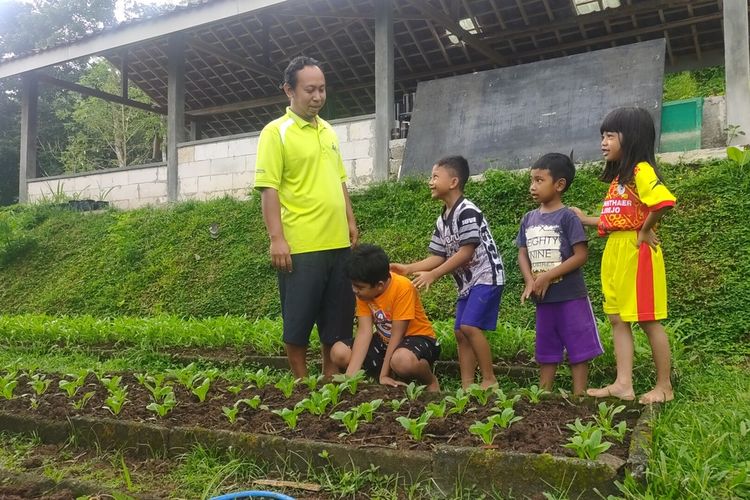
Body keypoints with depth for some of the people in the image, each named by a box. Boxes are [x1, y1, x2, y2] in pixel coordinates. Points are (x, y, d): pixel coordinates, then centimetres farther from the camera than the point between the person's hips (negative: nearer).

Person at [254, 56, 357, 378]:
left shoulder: (328, 131, 15)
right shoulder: (276, 132, -6)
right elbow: (268, 189, -12)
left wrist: (350, 221, 15)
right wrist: (276, 238, -19)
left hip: (338, 243, 7)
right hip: (300, 246, -7)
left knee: (338, 317, 12)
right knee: (298, 319, 3)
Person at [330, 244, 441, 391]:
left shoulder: (403, 288, -27)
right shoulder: (364, 291, -9)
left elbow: (397, 335, -24)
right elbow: (364, 331, -16)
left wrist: (384, 375, -21)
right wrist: (350, 375, -26)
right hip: (385, 340, 6)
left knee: (402, 360, -41)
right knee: (339, 352, -13)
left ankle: (430, 382, -5)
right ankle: (395, 377, 2)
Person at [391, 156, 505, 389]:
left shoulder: (467, 211, -17)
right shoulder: (442, 221, 10)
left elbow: (467, 252, -21)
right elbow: (439, 257, 10)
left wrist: (433, 275, -21)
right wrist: (408, 268, 0)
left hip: (486, 276, -9)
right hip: (466, 281, 9)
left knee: (469, 326, -18)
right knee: (460, 332, 5)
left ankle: (489, 380, -6)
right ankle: (467, 386, 10)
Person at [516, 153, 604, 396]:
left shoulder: (567, 216, -10)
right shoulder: (529, 219, 7)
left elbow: (581, 255, -15)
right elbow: (523, 254, 8)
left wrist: (547, 277, -17)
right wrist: (531, 282, -10)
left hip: (570, 296, -6)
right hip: (543, 298, 6)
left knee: (578, 350, 3)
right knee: (546, 351, 14)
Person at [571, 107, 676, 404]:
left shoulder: (640, 170, -12)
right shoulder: (617, 177, 16)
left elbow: (664, 201, -29)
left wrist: (645, 232, -19)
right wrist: (585, 220, 16)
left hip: (636, 251, -10)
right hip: (613, 252, 10)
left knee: (648, 319, -1)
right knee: (618, 319, 8)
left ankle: (664, 386, 11)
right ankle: (623, 384, 12)